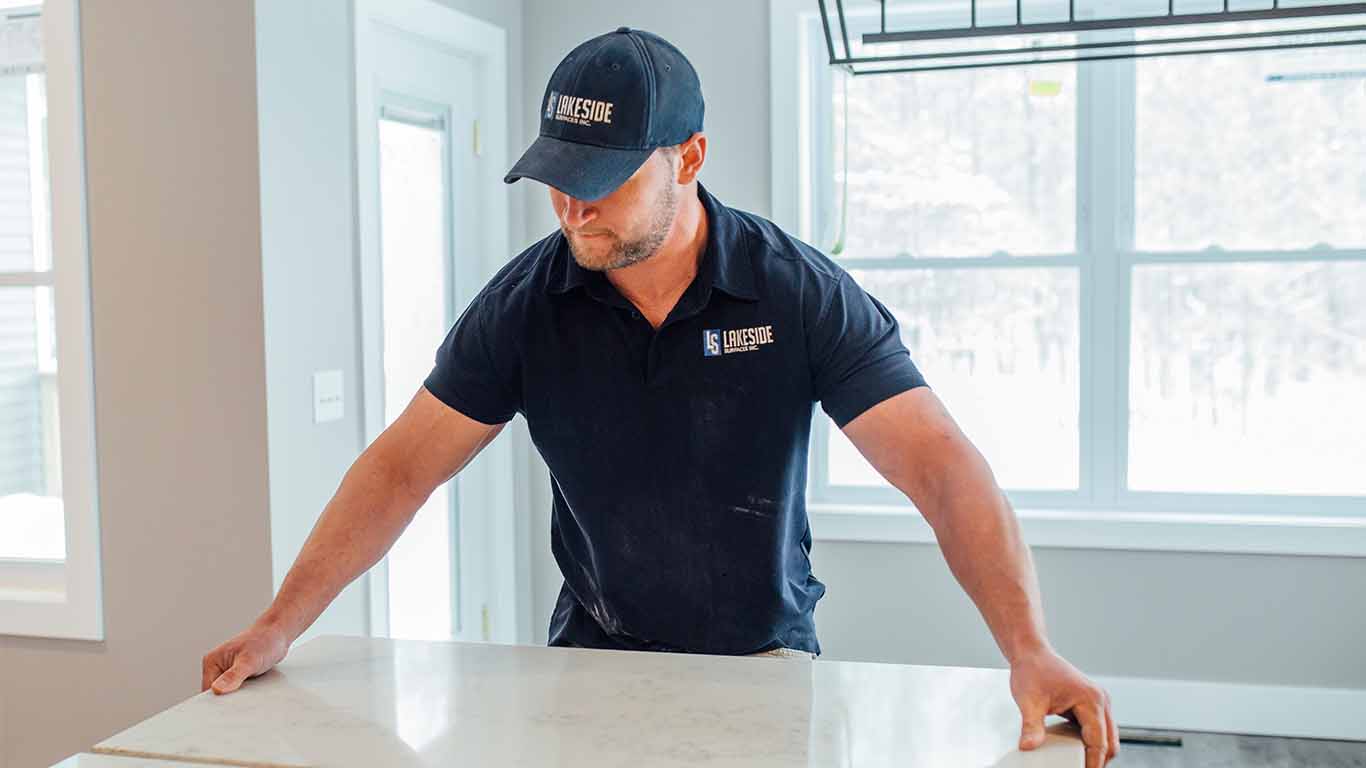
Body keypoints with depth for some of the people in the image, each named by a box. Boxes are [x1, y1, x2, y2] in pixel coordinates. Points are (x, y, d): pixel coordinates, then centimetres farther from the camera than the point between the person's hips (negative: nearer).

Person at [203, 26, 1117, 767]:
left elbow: (943, 468, -21)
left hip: (766, 654, -1)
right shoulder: (525, 303, -9)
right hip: (596, 650, 2)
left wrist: (1032, 651, -33)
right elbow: (403, 468, -6)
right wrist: (278, 627, -12)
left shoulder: (802, 292, -16)